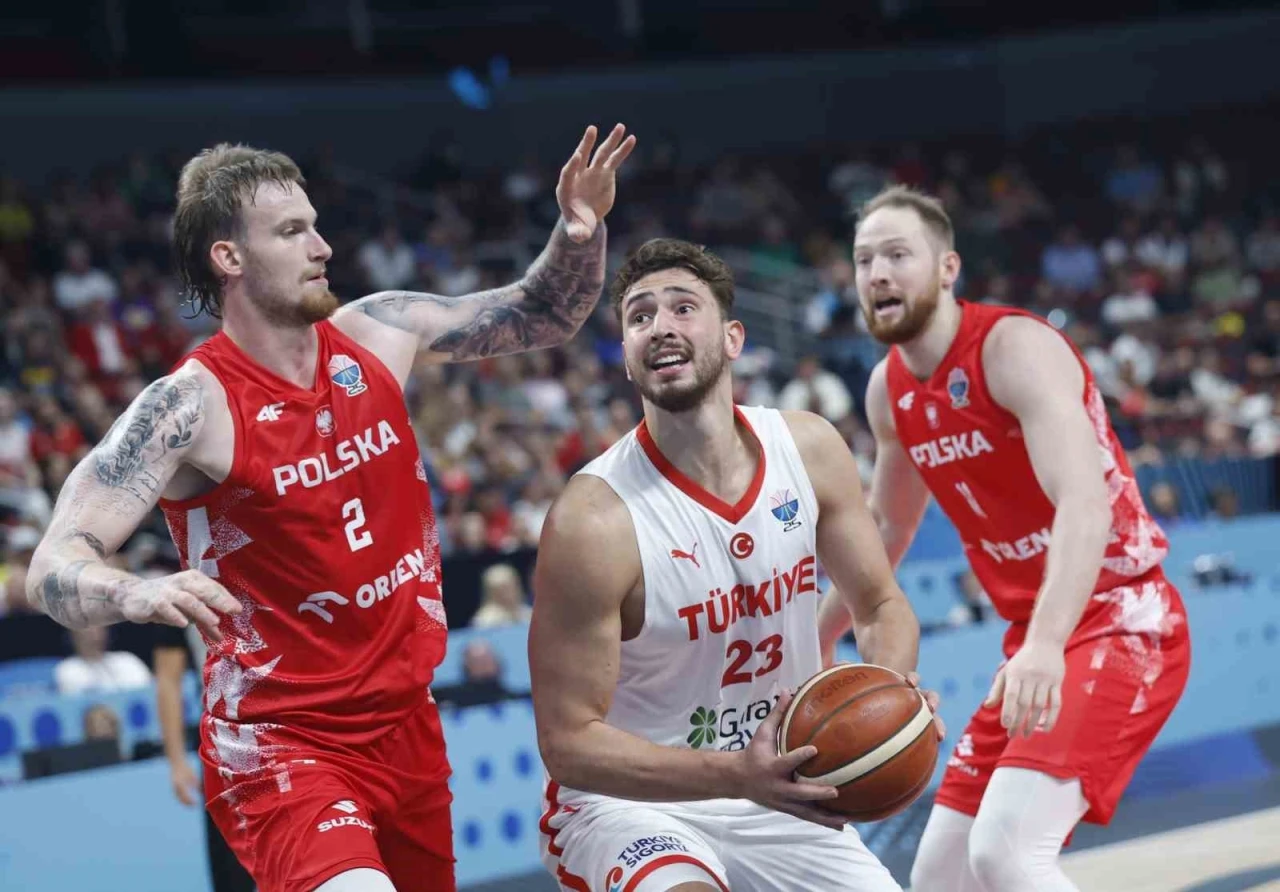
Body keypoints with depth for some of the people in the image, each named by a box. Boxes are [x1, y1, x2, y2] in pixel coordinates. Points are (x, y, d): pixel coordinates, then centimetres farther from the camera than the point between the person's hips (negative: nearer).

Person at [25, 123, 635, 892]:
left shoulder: (379, 334, 0)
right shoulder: (190, 407, -17)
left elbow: (543, 318, 13)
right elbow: (54, 568, -21)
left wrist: (581, 233, -7)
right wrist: (139, 593, -43)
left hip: (407, 726, 7)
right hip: (280, 749, -7)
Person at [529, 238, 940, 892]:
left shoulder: (809, 448, -7)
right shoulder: (595, 519, -24)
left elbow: (879, 603, 6)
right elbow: (568, 740, -22)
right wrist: (738, 775, -34)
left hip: (777, 795, 6)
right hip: (628, 802, -6)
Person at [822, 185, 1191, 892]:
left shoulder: (1015, 347, -18)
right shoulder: (889, 390, 7)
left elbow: (1085, 504, -32)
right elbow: (887, 527, 26)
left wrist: (1046, 645, -46)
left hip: (1121, 625, -9)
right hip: (1037, 640, 9)